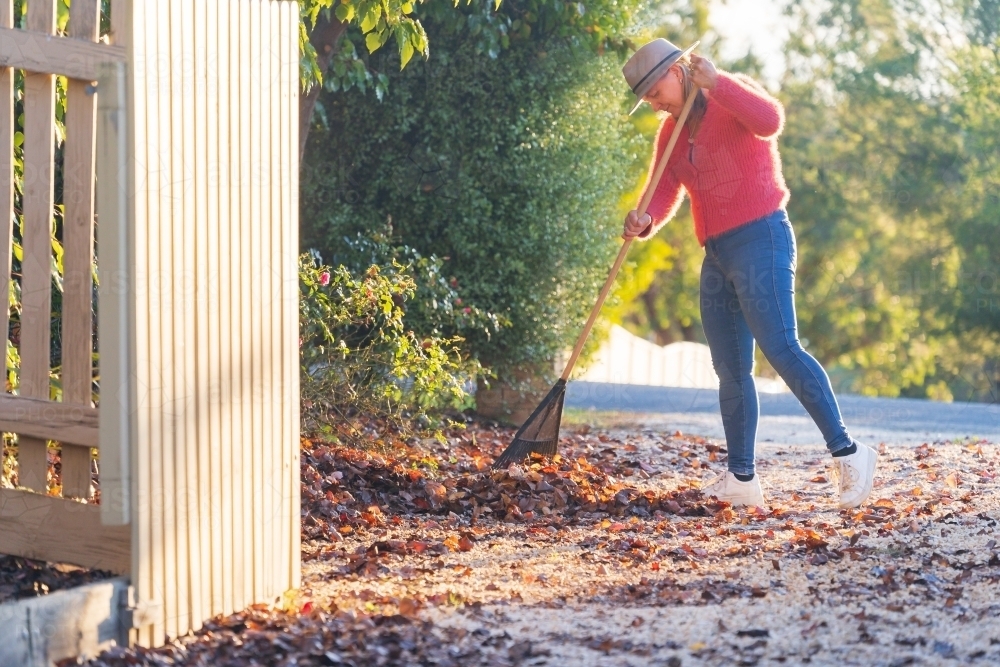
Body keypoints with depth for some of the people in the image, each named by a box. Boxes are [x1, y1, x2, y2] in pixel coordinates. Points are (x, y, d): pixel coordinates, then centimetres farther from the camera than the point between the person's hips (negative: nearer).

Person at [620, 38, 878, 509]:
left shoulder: (733, 96, -3)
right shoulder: (671, 133, 16)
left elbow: (769, 120, -26)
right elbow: (662, 195, 5)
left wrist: (715, 82, -27)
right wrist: (643, 222, -16)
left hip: (759, 239, -8)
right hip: (717, 254, 8)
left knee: (780, 348, -19)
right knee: (730, 370, 6)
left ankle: (846, 452, -19)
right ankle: (741, 479, 10)